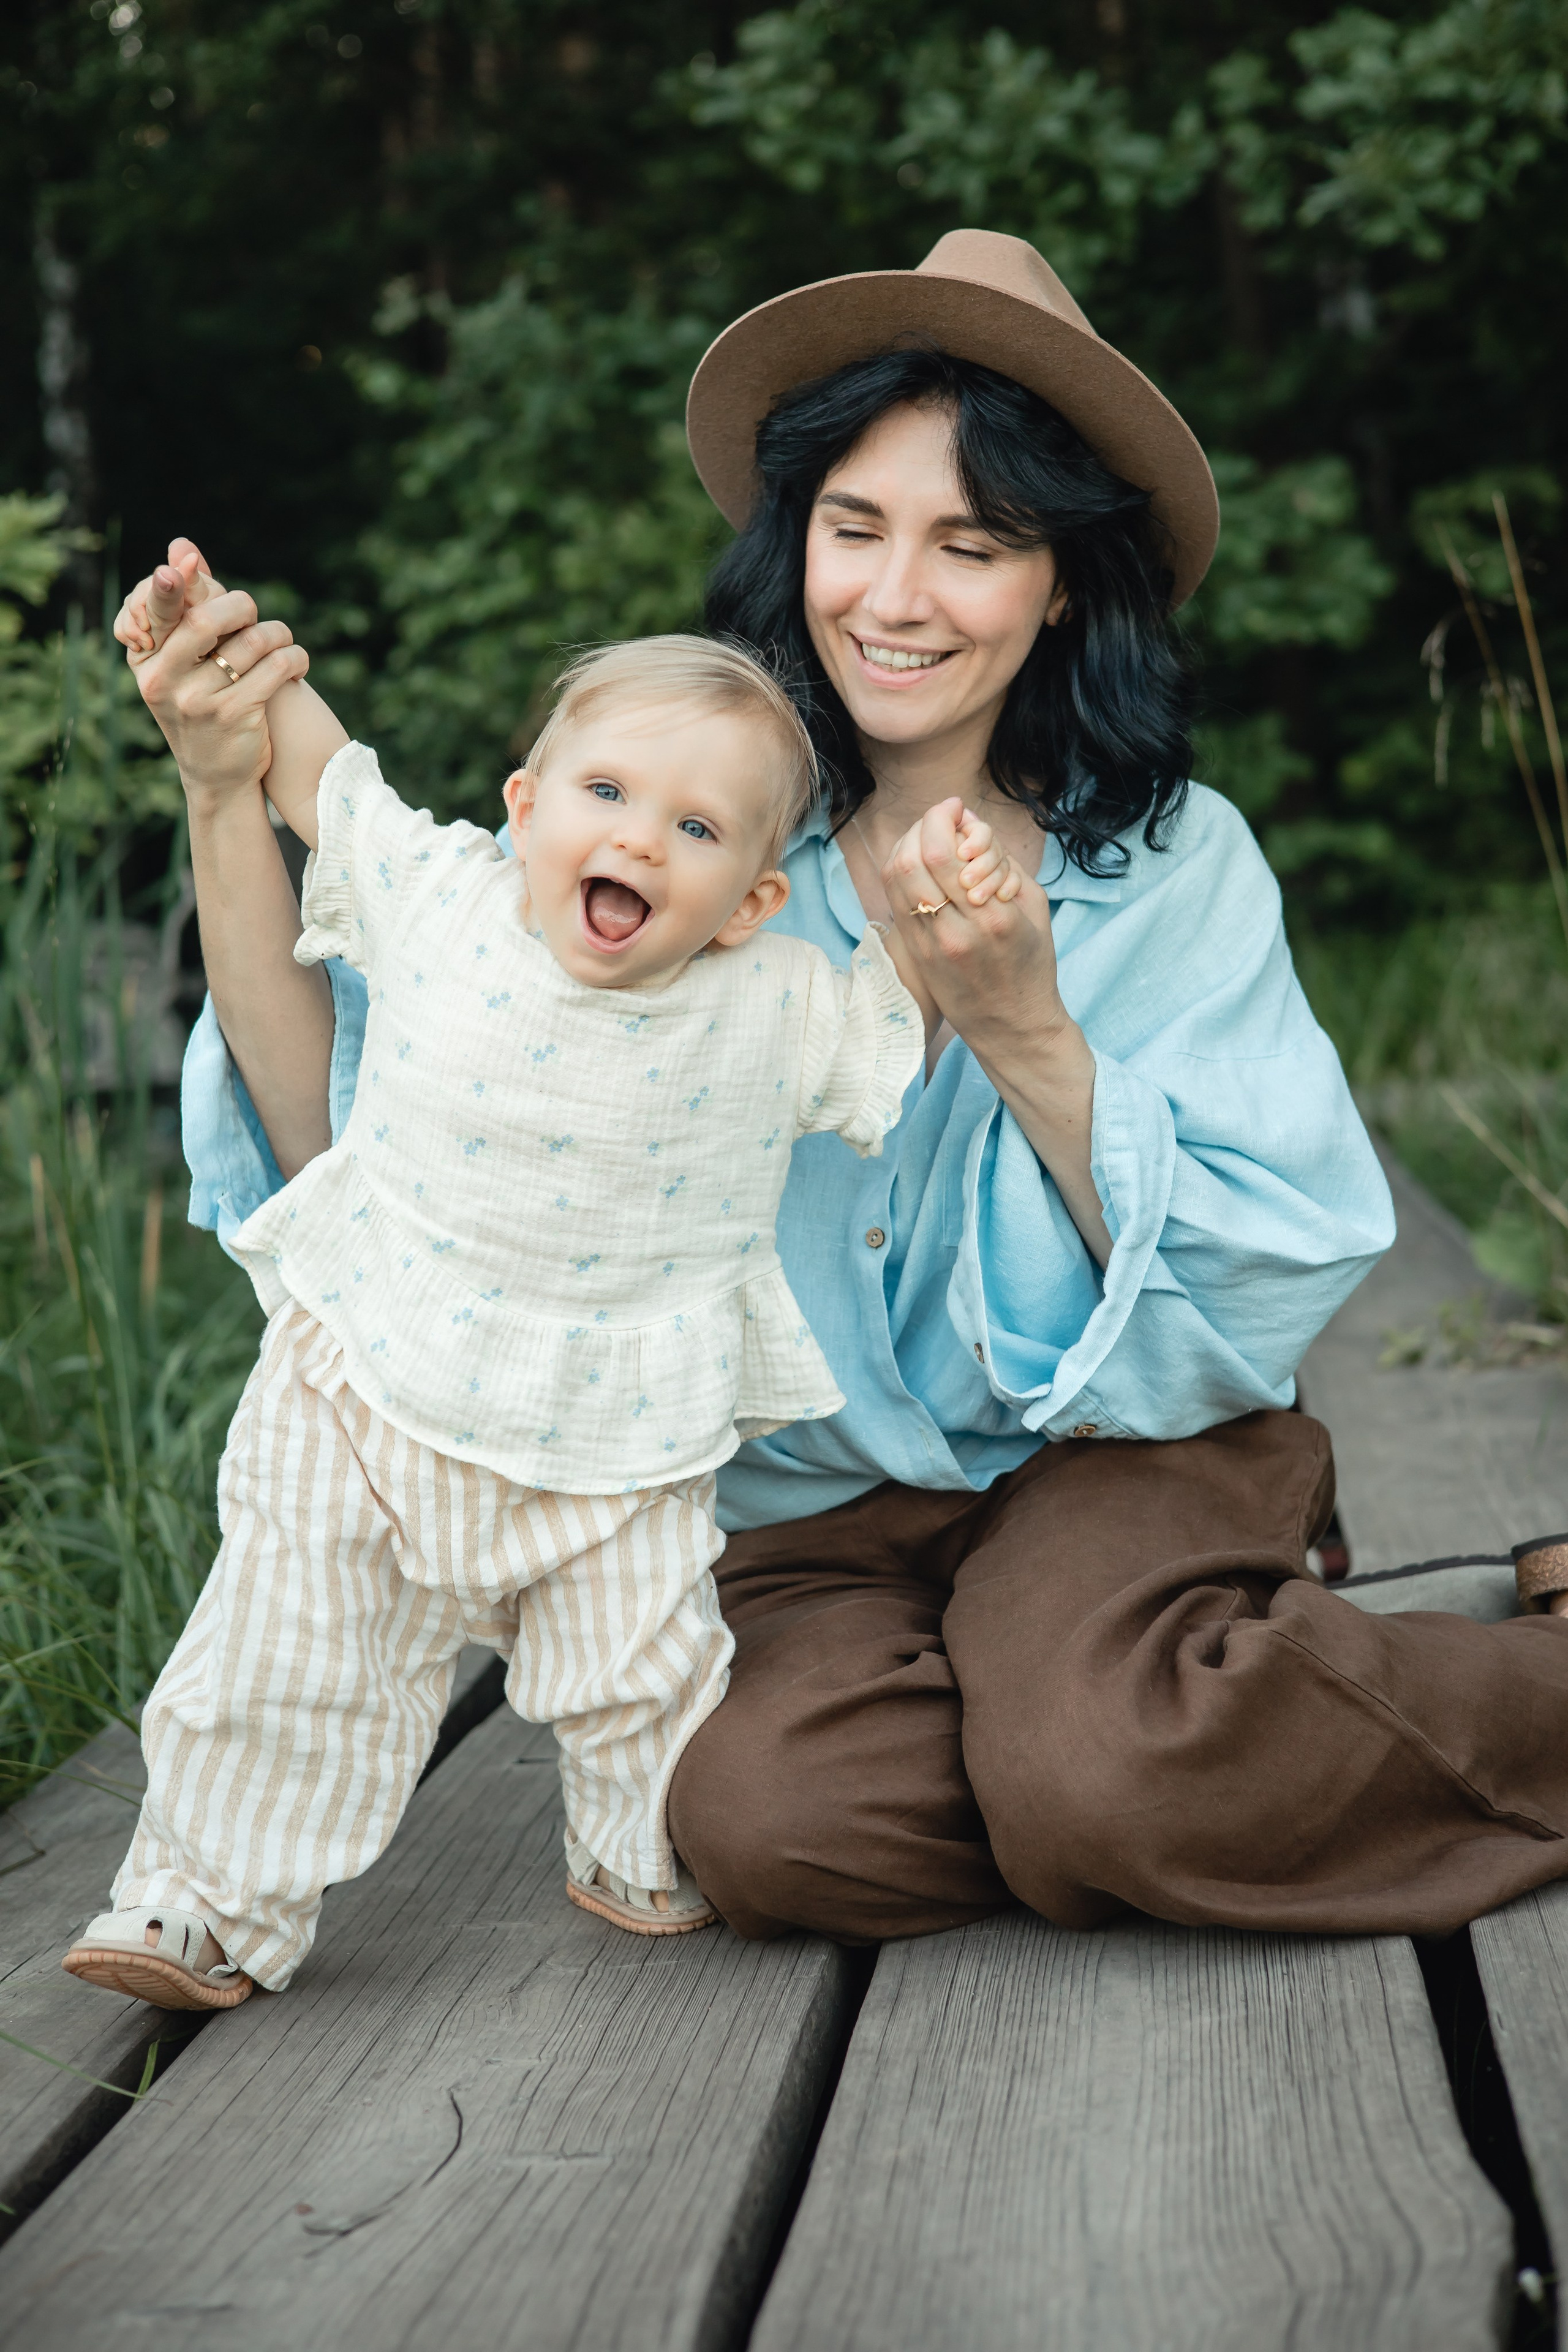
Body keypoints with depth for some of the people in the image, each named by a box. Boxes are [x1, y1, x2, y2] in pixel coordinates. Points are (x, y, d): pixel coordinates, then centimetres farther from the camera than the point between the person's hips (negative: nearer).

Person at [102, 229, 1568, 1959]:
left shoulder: (1173, 866, -3)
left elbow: (1257, 1289, -10)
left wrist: (1022, 1033, -23)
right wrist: (231, 793, -20)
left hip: (1112, 1449, -1)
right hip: (818, 1520, 2)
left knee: (1103, 1773, -33)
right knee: (768, 1821, -29)